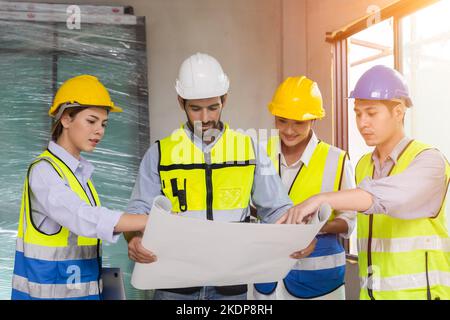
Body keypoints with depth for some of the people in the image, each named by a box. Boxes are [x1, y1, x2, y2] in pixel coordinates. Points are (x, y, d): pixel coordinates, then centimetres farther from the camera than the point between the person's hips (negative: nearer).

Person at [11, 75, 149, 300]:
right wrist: (155, 221, -34)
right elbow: (84, 218, -30)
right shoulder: (44, 170, -15)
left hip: (83, 289, 7)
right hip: (48, 291, -7)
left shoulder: (81, 171, 9)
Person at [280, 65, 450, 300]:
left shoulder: (429, 161, -10)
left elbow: (386, 196, -30)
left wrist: (320, 199, -38)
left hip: (419, 291, -6)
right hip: (371, 291, 6)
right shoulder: (363, 166, 13)